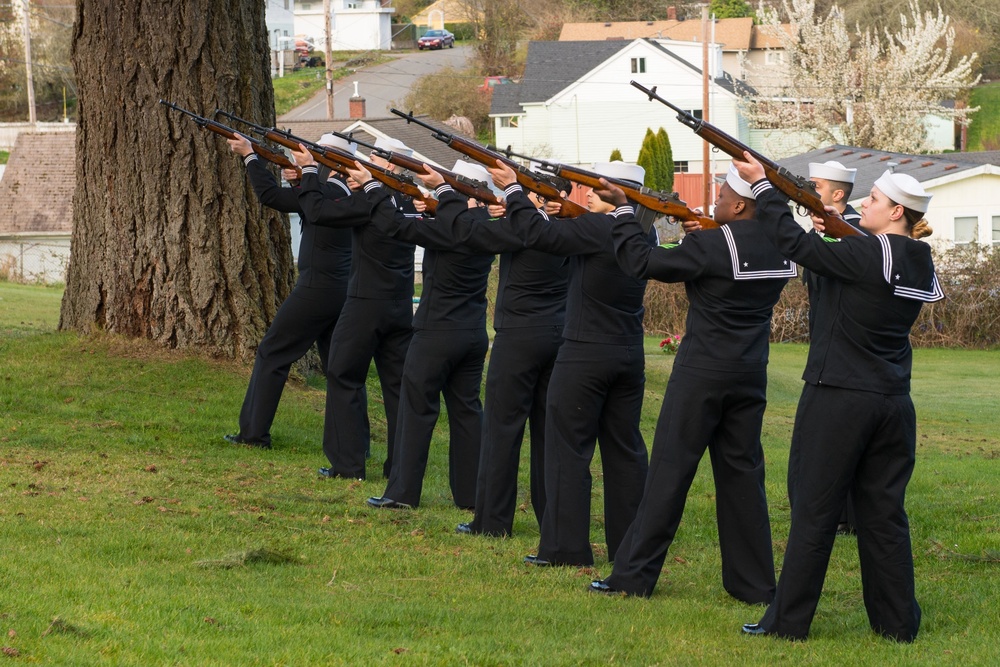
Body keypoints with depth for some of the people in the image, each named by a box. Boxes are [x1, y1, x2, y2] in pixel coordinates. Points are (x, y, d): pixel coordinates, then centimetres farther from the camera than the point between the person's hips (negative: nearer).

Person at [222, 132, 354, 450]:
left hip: (316, 290, -8)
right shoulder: (353, 194, 9)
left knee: (272, 354, 3)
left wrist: (249, 155, -4)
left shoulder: (327, 193, -16)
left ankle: (254, 432, 6)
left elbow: (269, 195, -14)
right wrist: (297, 182, 7)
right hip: (343, 290, 8)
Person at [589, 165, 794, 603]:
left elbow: (641, 262, -12)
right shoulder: (780, 249, 2)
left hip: (702, 373, -6)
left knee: (670, 471, 0)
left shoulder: (711, 246, -18)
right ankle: (754, 583, 11)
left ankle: (634, 575, 4)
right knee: (742, 472, 11)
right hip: (751, 375, 6)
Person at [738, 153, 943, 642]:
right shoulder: (920, 265, 6)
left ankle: (788, 621, 5)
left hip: (839, 398, -7)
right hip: (893, 403, 7)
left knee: (815, 511, 0)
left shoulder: (866, 254, -16)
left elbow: (795, 243, -12)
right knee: (884, 513, 12)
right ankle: (898, 622, 13)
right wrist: (835, 235, 9)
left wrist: (762, 184, -3)